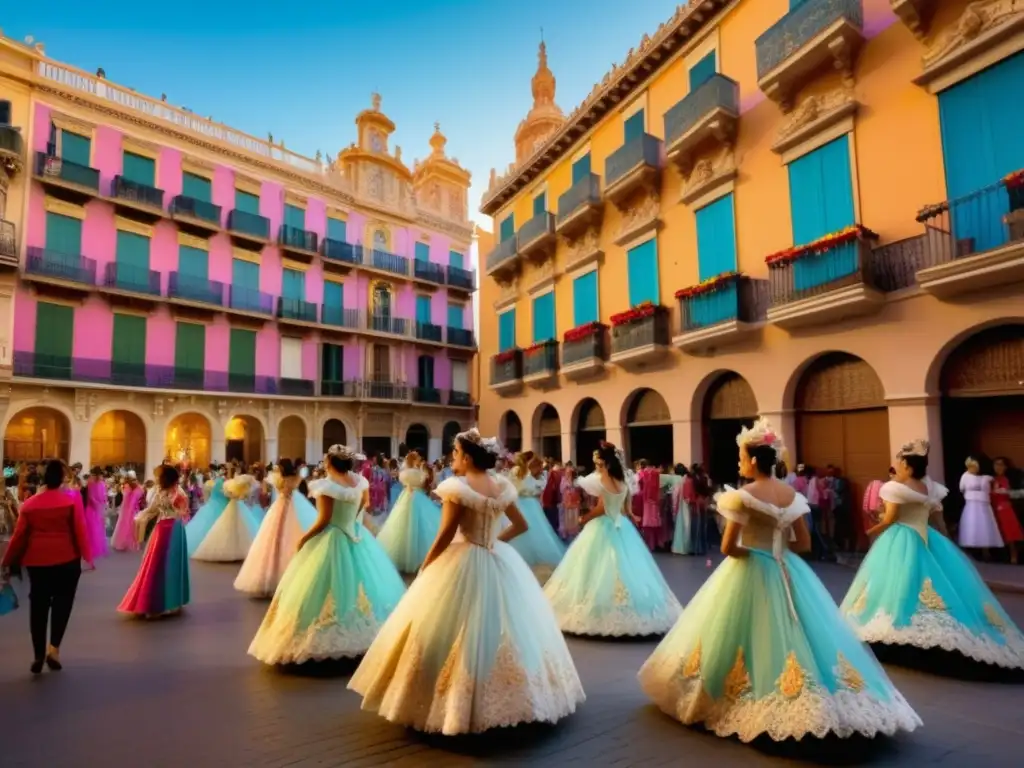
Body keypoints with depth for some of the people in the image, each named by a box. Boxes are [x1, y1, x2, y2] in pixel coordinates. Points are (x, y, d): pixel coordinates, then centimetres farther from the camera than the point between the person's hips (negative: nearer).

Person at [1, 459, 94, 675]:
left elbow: (19, 536, 4)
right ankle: (54, 647, -1)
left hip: (36, 560, 3)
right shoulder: (72, 498, -7)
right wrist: (87, 556, 0)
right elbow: (80, 530, -8)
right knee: (62, 602, 10)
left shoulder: (29, 503, 2)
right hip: (66, 558, -3)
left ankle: (38, 655, 17)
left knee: (38, 606, 12)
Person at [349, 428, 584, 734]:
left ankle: (453, 704, 14)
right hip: (500, 562, 6)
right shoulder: (502, 486, 3)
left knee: (453, 633, 6)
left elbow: (445, 536, -15)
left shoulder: (457, 487, -15)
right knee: (504, 627, 16)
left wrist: (425, 568, -2)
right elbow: (521, 525, 11)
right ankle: (512, 697, 28)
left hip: (464, 563, -6)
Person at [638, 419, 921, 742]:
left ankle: (726, 699, 18)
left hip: (749, 573, -5)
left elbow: (728, 548, -19)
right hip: (787, 572, 5)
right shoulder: (792, 494, 2)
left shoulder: (743, 496, -17)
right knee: (795, 631, 14)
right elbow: (804, 543, 7)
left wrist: (748, 552, 0)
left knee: (749, 635, 7)